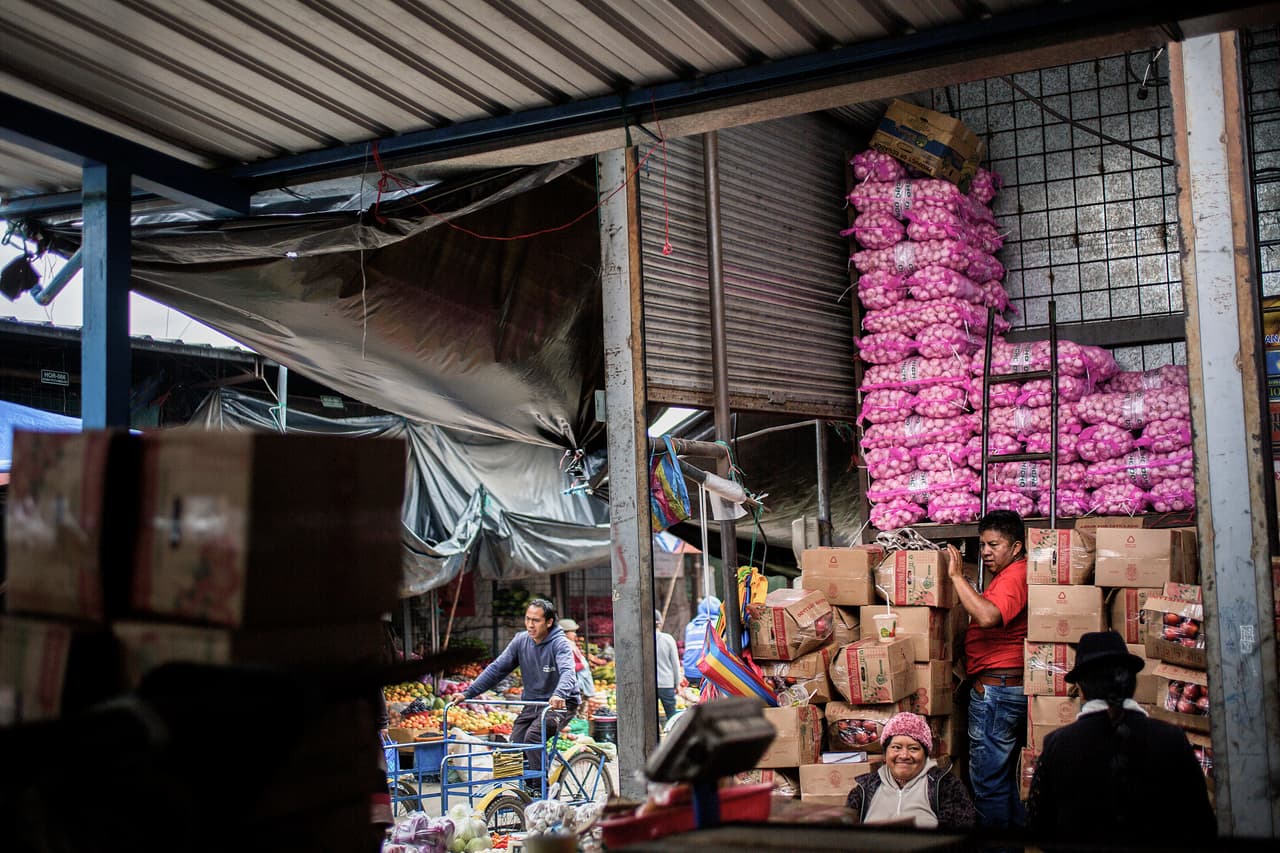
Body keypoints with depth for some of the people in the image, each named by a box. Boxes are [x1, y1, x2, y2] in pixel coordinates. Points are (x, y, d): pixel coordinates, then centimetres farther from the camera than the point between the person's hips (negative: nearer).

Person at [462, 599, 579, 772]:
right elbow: (497, 668, 2)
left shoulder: (560, 643, -14)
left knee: (533, 736, -27)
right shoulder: (521, 641, 2)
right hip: (532, 704, 6)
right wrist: (468, 692, -7)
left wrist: (559, 695, -53)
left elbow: (567, 672, -32)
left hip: (560, 705, -6)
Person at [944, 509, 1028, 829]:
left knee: (988, 779, -4)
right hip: (1011, 686, 11)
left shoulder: (1013, 577, -17)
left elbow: (988, 617, -34)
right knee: (1006, 775, 19)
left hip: (996, 687, -11)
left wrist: (957, 576, -27)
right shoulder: (1009, 574, 18)